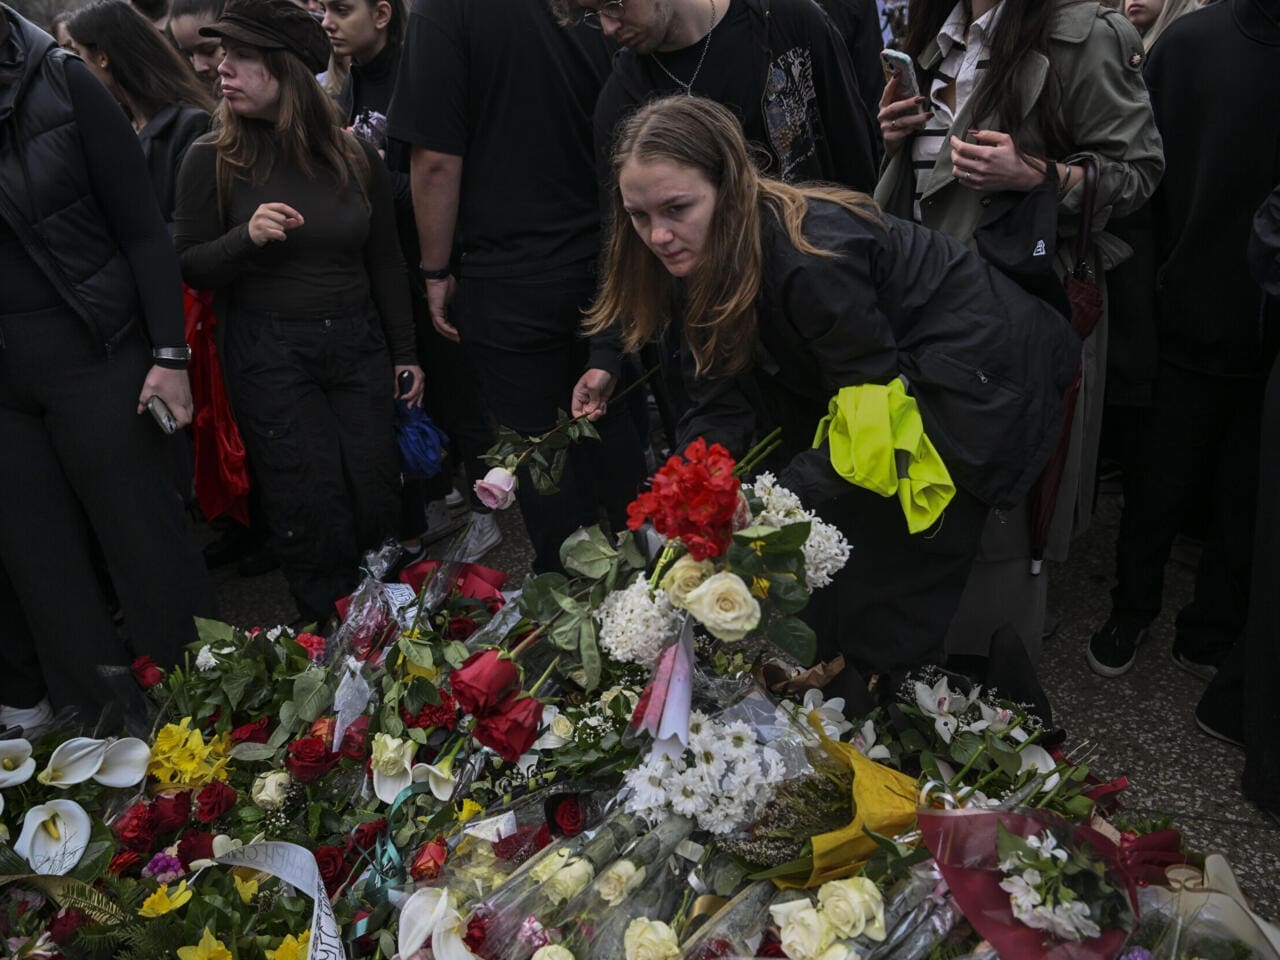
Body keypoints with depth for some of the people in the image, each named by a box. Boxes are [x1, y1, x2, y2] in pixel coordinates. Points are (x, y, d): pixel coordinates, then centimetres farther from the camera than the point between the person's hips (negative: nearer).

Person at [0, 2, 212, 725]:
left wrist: (170, 355, -8)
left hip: (96, 360, -3)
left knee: (144, 538, 7)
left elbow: (143, 229, -4)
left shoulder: (58, 81, -5)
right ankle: (101, 728, 27)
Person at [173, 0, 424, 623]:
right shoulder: (213, 161, -4)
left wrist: (405, 354, 11)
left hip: (358, 347, 2)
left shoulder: (355, 158, 2)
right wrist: (247, 237, -22)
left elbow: (385, 263, 10)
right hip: (269, 356, -2)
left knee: (378, 498, 4)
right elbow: (189, 268, -2)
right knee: (313, 517, -1)